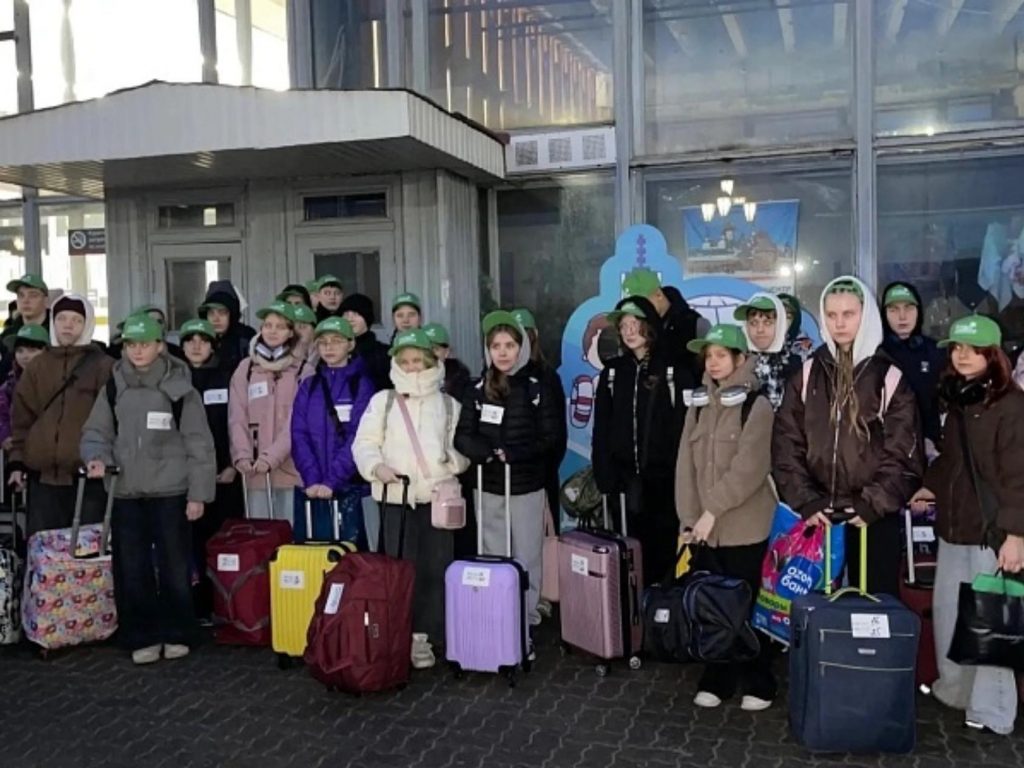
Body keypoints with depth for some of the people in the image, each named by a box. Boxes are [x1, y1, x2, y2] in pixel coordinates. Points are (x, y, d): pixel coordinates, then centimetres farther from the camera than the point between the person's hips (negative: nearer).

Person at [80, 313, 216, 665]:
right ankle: (142, 637, 19)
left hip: (170, 492, -3)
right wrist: (97, 457, -11)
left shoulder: (180, 388, -4)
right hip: (125, 493, 3)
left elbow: (199, 445, -4)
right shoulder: (113, 389, 6)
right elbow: (96, 433, 12)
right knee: (131, 570, 7)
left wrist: (198, 493, -7)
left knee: (174, 567, 5)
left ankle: (177, 634, 19)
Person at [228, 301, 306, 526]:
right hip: (254, 468, 3)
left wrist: (272, 456, -17)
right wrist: (242, 454, -10)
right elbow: (237, 417, 5)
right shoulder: (245, 368, 10)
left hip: (290, 466, -2)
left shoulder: (302, 369, 0)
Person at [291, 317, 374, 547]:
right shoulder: (308, 386, 11)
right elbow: (299, 435, 2)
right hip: (310, 487, 3)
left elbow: (358, 438, -8)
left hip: (347, 486, -3)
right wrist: (311, 479, -12)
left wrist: (332, 480, -18)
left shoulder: (362, 385, 1)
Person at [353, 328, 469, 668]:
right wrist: (377, 466, -14)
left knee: (435, 568, 3)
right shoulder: (382, 400, 9)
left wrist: (454, 456, -11)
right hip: (396, 495, -1)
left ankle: (427, 634, 13)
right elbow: (364, 442, 5)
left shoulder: (448, 404, 12)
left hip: (438, 496, 1)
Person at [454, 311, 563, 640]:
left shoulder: (537, 388, -1)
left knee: (526, 560, 3)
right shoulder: (478, 390, 6)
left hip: (527, 486, -2)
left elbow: (550, 437, -6)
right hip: (488, 487, 2)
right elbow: (463, 437, 1)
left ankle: (527, 624, 12)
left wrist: (512, 453, -16)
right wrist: (489, 453, -18)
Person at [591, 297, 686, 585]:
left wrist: (679, 475, -12)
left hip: (661, 477, -3)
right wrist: (604, 475, -1)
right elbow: (601, 429, 7)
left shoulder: (672, 370, -1)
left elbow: (683, 426, -6)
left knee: (661, 547, 3)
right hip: (623, 477, 3)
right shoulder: (612, 371, 9)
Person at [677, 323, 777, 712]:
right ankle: (716, 680, 21)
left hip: (744, 527, -5)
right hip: (706, 527, 5)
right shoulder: (699, 407, 10)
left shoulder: (757, 406, -7)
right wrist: (689, 516, -1)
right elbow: (687, 465, 7)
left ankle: (758, 684, 18)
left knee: (745, 605, 2)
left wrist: (713, 510, -17)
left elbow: (749, 469, -16)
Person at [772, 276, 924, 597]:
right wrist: (804, 501, -8)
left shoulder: (890, 376, -2)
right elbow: (786, 445, 1)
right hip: (817, 514, 2)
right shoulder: (808, 375, 5)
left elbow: (901, 452, -5)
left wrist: (873, 505, -12)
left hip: (874, 516, -2)